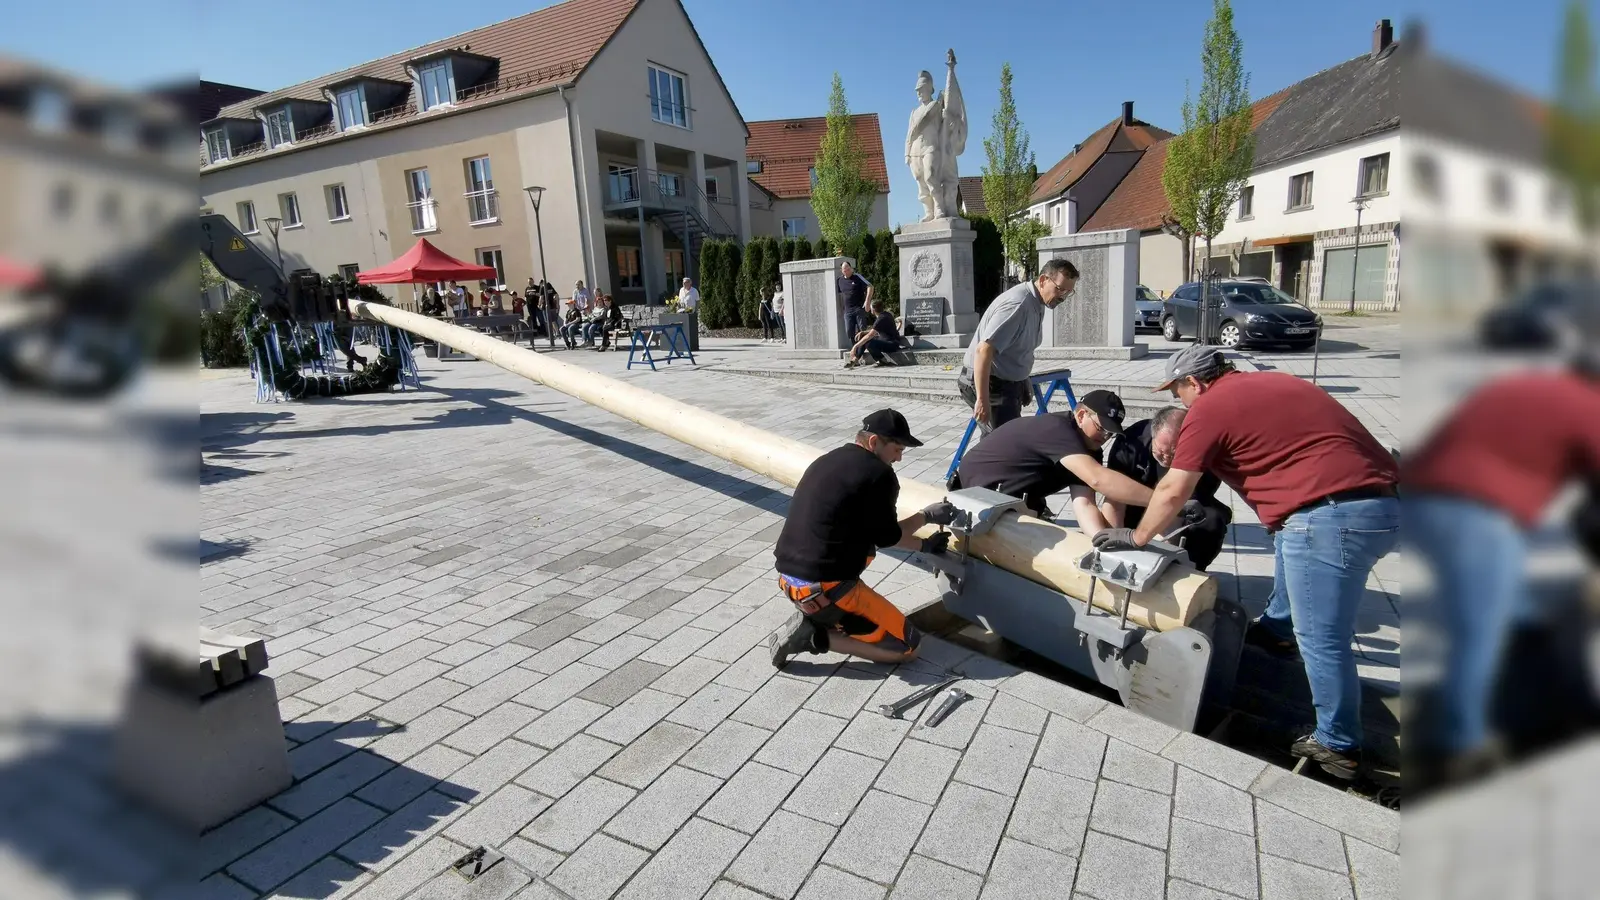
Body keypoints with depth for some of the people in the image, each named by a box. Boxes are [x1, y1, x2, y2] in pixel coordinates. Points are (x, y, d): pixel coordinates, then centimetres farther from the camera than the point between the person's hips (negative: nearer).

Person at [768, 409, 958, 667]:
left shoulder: (827, 460, 13)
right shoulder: (878, 474, -11)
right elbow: (887, 538, 0)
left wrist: (923, 539, 25)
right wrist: (927, 515, 15)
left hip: (788, 578, 8)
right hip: (824, 589, -8)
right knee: (908, 647, 4)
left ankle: (814, 619, 14)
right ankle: (815, 636, -5)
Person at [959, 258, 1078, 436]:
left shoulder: (1037, 303, 8)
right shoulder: (1018, 304, -24)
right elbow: (984, 350, -31)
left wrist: (1022, 388, 24)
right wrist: (982, 400, -34)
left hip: (1007, 383, 10)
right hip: (990, 384, -10)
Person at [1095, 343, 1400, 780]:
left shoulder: (1209, 407, -3)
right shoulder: (1269, 382, 22)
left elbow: (1172, 491, -2)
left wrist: (1137, 537, 13)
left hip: (1334, 515, -10)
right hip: (1382, 501, 10)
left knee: (1321, 639, 1)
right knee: (1289, 529, 35)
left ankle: (1338, 746, 13)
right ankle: (1277, 628, 51)